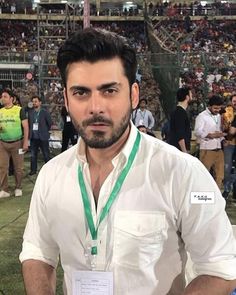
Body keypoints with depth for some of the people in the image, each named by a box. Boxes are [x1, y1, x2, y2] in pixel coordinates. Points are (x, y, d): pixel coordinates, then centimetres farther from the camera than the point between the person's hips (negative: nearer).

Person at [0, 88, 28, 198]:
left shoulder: (19, 110, -5)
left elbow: (25, 127, -5)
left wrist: (25, 142, -11)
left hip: (17, 143, -3)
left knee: (18, 168, 5)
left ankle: (18, 188, 21)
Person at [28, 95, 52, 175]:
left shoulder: (44, 112, -6)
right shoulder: (30, 112, 6)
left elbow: (50, 123, 0)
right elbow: (29, 123, 15)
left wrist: (45, 131, 7)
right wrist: (31, 131, 8)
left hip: (43, 137, -4)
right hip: (33, 137, 4)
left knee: (46, 155, 4)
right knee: (33, 155, 10)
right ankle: (33, 170, 20)